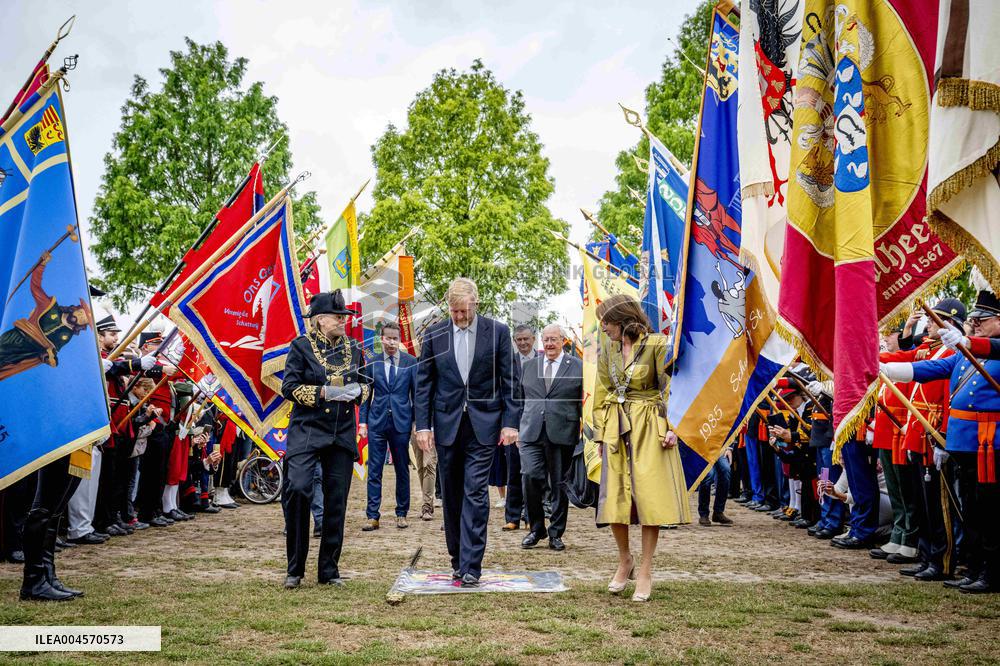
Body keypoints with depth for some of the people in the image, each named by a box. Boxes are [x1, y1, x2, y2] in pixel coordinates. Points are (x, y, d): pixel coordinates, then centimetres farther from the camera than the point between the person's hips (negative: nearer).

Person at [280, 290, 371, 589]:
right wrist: (322, 392, -18)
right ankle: (295, 569, -5)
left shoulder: (353, 348, 11)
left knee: (336, 502, 5)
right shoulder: (301, 346, -1)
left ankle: (329, 570, 17)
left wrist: (358, 391, -3)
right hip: (306, 430, -4)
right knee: (297, 489, -20)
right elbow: (289, 387, -5)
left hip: (343, 433, 4)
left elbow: (366, 382, 20)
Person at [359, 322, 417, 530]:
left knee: (402, 470, 7)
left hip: (401, 422, 0)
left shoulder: (410, 362, 2)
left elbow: (417, 393, 4)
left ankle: (401, 513, 18)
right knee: (374, 470, 0)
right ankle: (372, 516, 3)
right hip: (377, 422, 1)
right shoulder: (373, 363, 5)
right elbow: (366, 394, 8)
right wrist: (362, 422, 2)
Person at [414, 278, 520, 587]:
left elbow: (511, 380, 1)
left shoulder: (497, 332, -1)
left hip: (483, 425, -2)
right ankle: (458, 560, 21)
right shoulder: (434, 334, 4)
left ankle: (470, 566, -5)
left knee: (476, 493, -8)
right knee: (451, 495, 8)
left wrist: (510, 422, -6)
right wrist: (423, 425, -1)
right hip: (447, 425, 2)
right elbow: (424, 383, 6)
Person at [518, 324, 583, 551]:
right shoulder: (528, 366, 14)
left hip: (562, 435, -2)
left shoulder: (578, 367, 5)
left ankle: (556, 534, 16)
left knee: (559, 484, 3)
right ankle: (536, 528, 7)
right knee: (531, 477, -11)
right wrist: (517, 429, 14)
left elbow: (585, 403, 5)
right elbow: (520, 401, 18)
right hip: (531, 433, 2)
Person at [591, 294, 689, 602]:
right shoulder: (607, 349, 9)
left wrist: (671, 427, -14)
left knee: (649, 495, -4)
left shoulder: (656, 345, -7)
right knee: (615, 496, 1)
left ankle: (645, 571, 7)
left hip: (648, 428, -4)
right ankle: (625, 562, 21)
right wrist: (600, 433, 10)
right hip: (615, 428, 4)